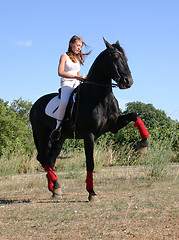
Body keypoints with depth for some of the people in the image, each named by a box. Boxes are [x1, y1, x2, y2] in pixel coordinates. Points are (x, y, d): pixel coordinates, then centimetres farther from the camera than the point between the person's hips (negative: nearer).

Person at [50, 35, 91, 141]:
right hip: (67, 83, -7)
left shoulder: (78, 58, 23)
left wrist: (82, 78, 4)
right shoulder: (65, 56, 2)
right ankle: (58, 126, -22)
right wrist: (76, 77, -18)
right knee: (64, 102, -36)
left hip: (77, 84, 7)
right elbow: (60, 72, -11)